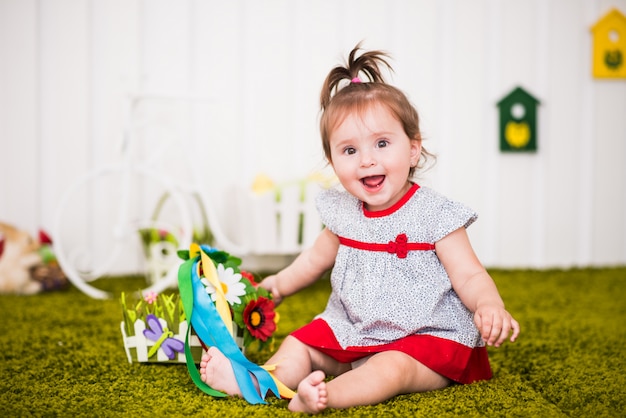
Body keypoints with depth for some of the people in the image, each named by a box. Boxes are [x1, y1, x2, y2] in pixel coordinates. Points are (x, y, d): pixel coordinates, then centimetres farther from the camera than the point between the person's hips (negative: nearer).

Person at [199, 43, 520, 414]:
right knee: (298, 345, -3)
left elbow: (470, 276, -15)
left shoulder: (434, 214, -14)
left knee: (390, 369, -32)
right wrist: (279, 285, 31)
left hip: (425, 338, -7)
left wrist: (490, 307, -35)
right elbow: (318, 257, 24)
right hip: (351, 332, 7)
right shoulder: (343, 213, 4)